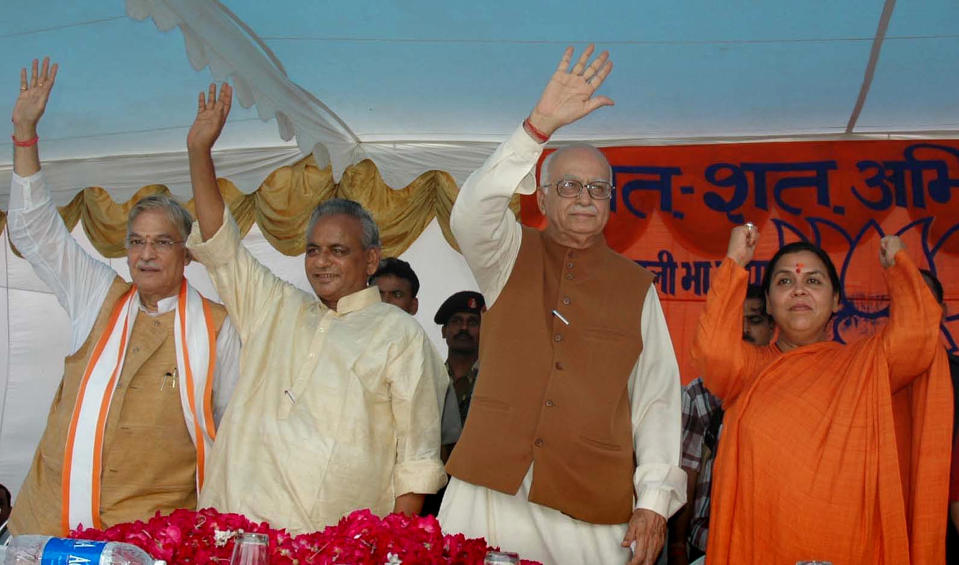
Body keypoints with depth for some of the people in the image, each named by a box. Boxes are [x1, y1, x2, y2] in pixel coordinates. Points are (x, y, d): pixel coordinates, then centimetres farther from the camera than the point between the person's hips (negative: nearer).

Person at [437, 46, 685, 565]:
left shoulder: (635, 286, 9)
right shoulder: (510, 258, 7)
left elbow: (656, 399, 7)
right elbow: (472, 214, -15)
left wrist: (654, 498, -2)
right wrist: (541, 124, -22)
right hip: (490, 491, 0)